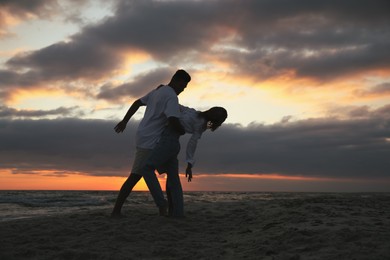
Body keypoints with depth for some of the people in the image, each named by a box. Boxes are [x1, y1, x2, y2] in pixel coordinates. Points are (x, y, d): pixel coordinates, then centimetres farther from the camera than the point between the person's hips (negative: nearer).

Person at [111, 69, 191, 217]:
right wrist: (182, 131, -5)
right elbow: (173, 122, -26)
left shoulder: (158, 91, 15)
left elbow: (137, 103, 21)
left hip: (145, 137, 10)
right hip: (149, 140, -10)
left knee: (147, 172, 13)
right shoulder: (171, 96, -15)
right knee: (135, 175, -7)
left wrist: (124, 121, 26)